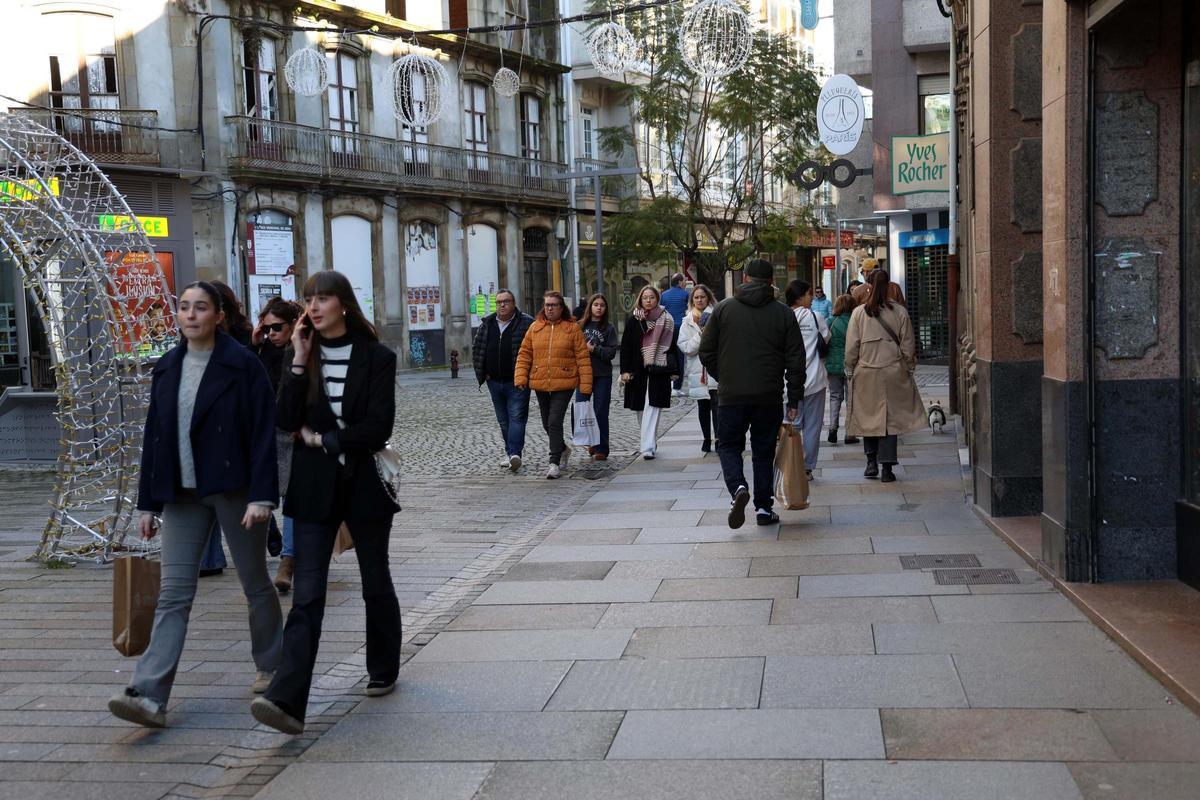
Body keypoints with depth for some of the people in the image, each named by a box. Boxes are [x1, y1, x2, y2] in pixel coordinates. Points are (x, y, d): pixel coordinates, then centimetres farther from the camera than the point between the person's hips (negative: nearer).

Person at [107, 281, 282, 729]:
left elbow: (263, 434, -10)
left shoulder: (242, 366, -6)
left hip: (233, 489, -4)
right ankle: (150, 696, -9)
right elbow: (154, 437, 12)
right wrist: (147, 502, 10)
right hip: (182, 493, 4)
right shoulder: (166, 369, 10)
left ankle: (271, 667, 29)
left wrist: (261, 495, -17)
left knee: (255, 584, 9)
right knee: (173, 594, -3)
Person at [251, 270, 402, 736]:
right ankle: (287, 700, -15)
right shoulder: (300, 354, 5)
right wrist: (299, 362, -12)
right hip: (314, 488, 2)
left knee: (376, 584, 14)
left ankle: (384, 670, 35)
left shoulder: (376, 357, -5)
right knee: (306, 596, -7)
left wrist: (321, 439, -8)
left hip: (363, 484, -1)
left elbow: (379, 426, -13)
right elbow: (286, 421, -6)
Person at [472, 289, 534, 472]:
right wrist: (481, 372, 10)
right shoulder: (486, 324, 10)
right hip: (495, 382, 6)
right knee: (503, 420, 11)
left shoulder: (526, 323, -5)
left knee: (517, 417, -12)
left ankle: (514, 453, -20)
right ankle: (511, 453, 20)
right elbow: (476, 348, 19)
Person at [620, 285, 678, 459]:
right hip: (638, 371, 2)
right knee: (641, 409, 10)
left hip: (658, 371, -2)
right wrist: (625, 371, -4)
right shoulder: (633, 320, 5)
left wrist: (674, 370, 2)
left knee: (652, 409, -10)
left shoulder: (666, 320, 3)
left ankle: (648, 447, -13)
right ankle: (650, 443, 27)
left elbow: (672, 345, 5)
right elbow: (625, 347, 4)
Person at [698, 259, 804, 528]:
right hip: (769, 396, 1)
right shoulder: (783, 313, 1)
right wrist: (794, 400, 5)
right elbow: (796, 361, 0)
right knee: (764, 451, 12)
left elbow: (706, 353, 2)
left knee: (729, 446, 11)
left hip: (732, 395, -1)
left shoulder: (723, 309, 0)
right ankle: (764, 507, 13)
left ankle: (738, 488, -14)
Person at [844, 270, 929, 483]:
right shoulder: (900, 311, -3)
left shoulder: (859, 313, -4)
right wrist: (910, 367, 14)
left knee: (868, 416, 13)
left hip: (866, 373, 0)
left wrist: (850, 370, 10)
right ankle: (886, 468, 2)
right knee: (890, 418, 4)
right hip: (893, 373, 0)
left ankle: (871, 463, 13)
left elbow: (851, 346, -1)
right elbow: (908, 345, 2)